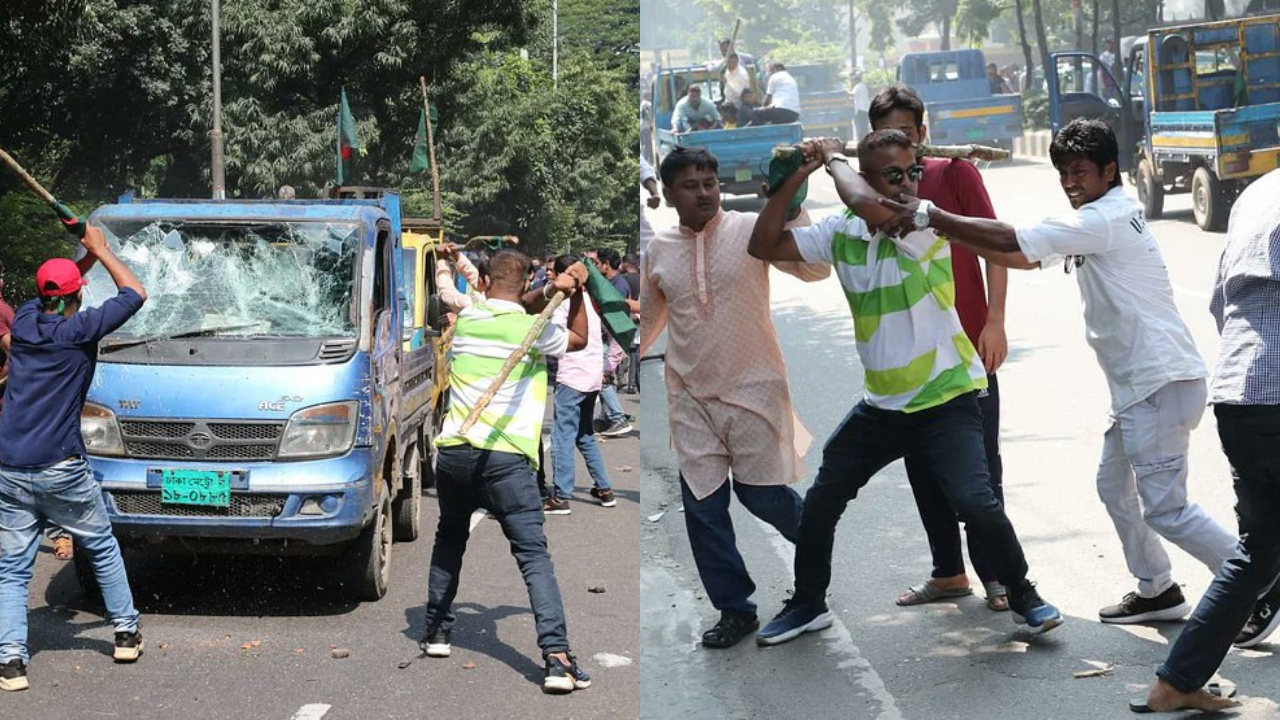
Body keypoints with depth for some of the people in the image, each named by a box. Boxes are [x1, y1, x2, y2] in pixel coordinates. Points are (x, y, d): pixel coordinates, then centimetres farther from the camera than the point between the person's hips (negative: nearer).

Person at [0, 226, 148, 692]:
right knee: (103, 549, 18)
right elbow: (135, 294, 2)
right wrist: (100, 250, 11)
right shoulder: (80, 329, -9)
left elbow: (49, 298, 30)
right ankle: (126, 633, 25)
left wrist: (87, 258, 23)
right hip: (62, 470, -3)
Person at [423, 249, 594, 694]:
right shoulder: (533, 331, -2)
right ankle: (556, 658, -17)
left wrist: (550, 291, 12)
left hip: (453, 452, 4)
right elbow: (580, 340, 17)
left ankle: (437, 633, 33)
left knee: (449, 540, 26)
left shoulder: (467, 318, 10)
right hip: (505, 458, -4)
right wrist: (575, 292, 16)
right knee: (534, 556, -6)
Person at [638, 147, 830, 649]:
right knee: (702, 506, 2)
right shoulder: (658, 251, 4)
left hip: (752, 388, -3)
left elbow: (815, 270, -20)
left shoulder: (750, 230, -8)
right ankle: (735, 609, 16)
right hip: (691, 396, 4)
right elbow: (649, 319, 17)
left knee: (760, 492, 0)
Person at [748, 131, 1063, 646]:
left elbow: (864, 205, -34)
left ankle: (1024, 597, 3)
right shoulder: (841, 234, -1)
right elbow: (764, 246, -3)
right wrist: (798, 176, -11)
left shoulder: (926, 224, -16)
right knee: (819, 503, 11)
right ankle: (808, 605, 33)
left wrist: (834, 160, -16)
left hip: (947, 400, -5)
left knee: (974, 501, -21)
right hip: (882, 405, 6)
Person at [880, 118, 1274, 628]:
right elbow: (1025, 259, 19)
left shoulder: (1103, 220, -15)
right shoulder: (1102, 222, 17)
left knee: (1165, 509, -9)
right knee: (1113, 485, 20)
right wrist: (949, 233, 8)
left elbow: (1011, 241, -21)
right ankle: (1156, 591, 28)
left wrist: (930, 216, -17)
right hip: (1138, 384, 11)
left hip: (1161, 384, -11)